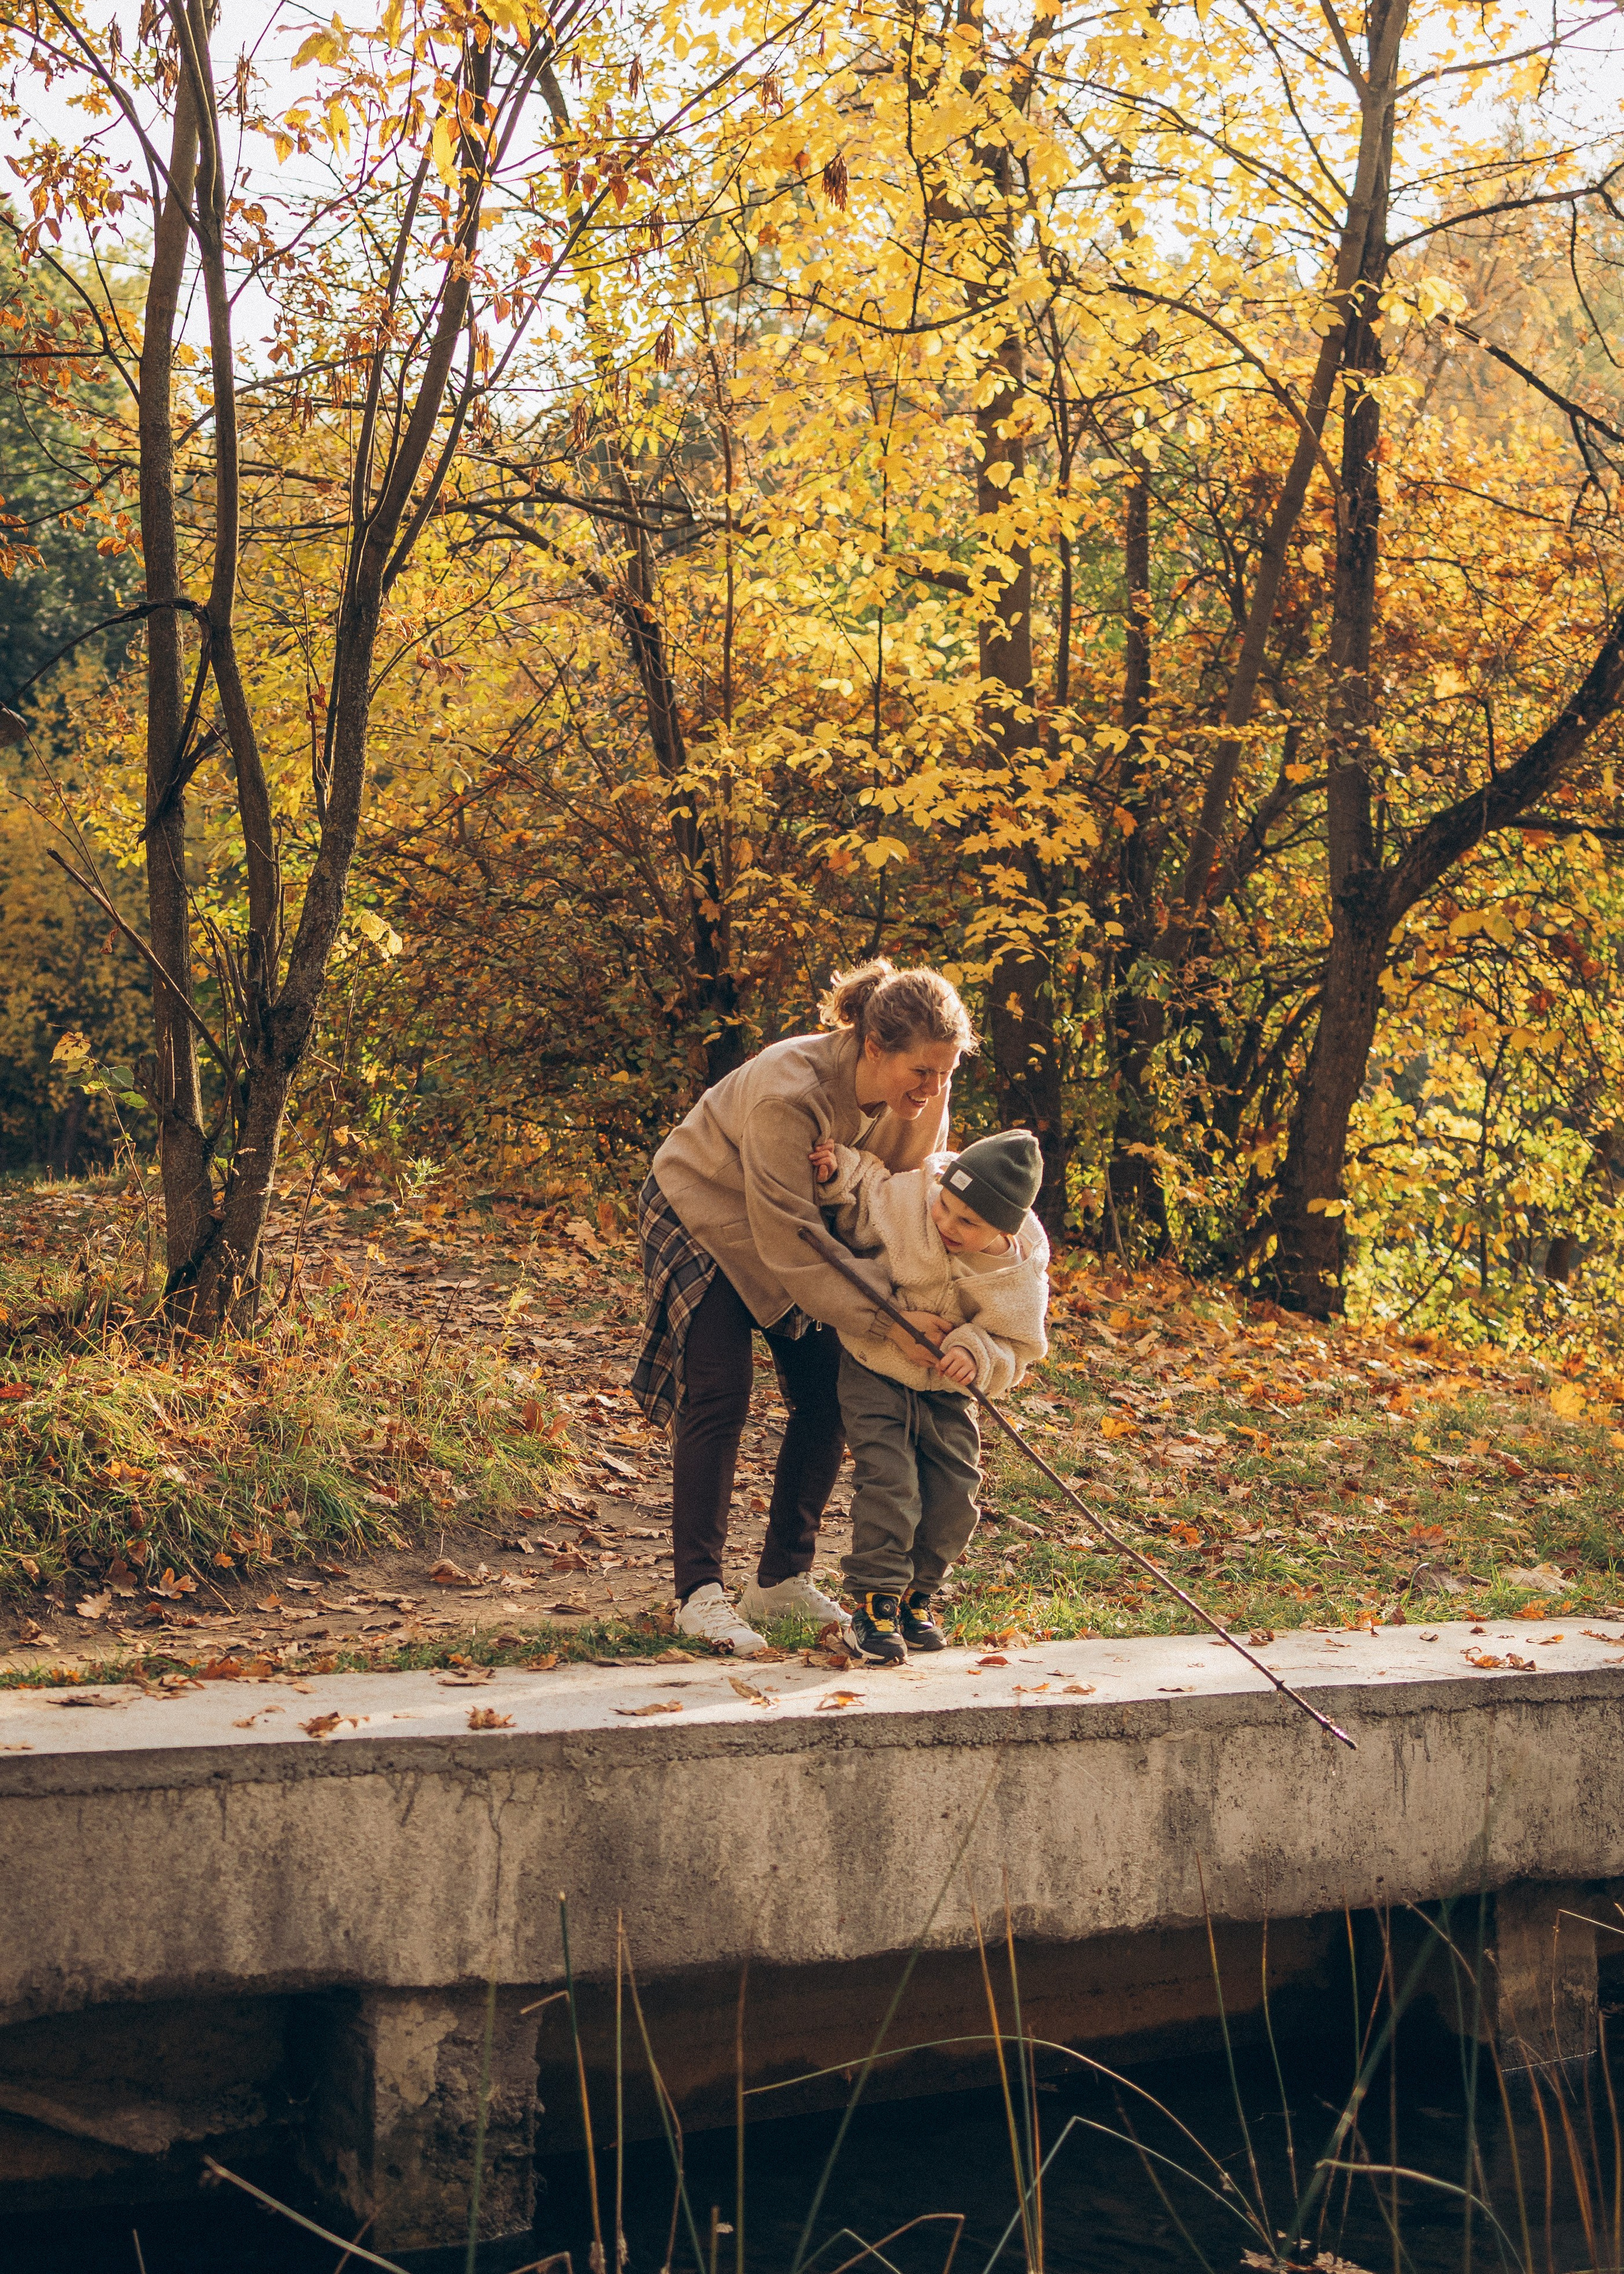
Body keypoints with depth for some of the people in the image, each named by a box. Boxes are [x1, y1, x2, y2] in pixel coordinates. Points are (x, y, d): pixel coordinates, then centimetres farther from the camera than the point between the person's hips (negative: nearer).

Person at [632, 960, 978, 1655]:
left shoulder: (909, 1093, -18)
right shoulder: (789, 1093, -38)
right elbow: (789, 1242, -36)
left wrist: (932, 1105, -34)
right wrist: (881, 1320, -40)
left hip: (797, 1228, 7)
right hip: (706, 1215, -7)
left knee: (828, 1396, -1)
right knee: (718, 1399, -14)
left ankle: (783, 1578, 10)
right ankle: (699, 1593, -8)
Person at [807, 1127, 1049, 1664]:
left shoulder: (1021, 1272, -19)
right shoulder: (907, 1198, -22)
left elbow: (1016, 1347, -12)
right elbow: (857, 1214, -2)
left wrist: (977, 1356, -32)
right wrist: (838, 1175, -20)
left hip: (944, 1387, 2)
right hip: (873, 1365, -2)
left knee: (954, 1489, -1)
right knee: (890, 1480, -15)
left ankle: (915, 1596, 20)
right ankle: (875, 1603, -5)